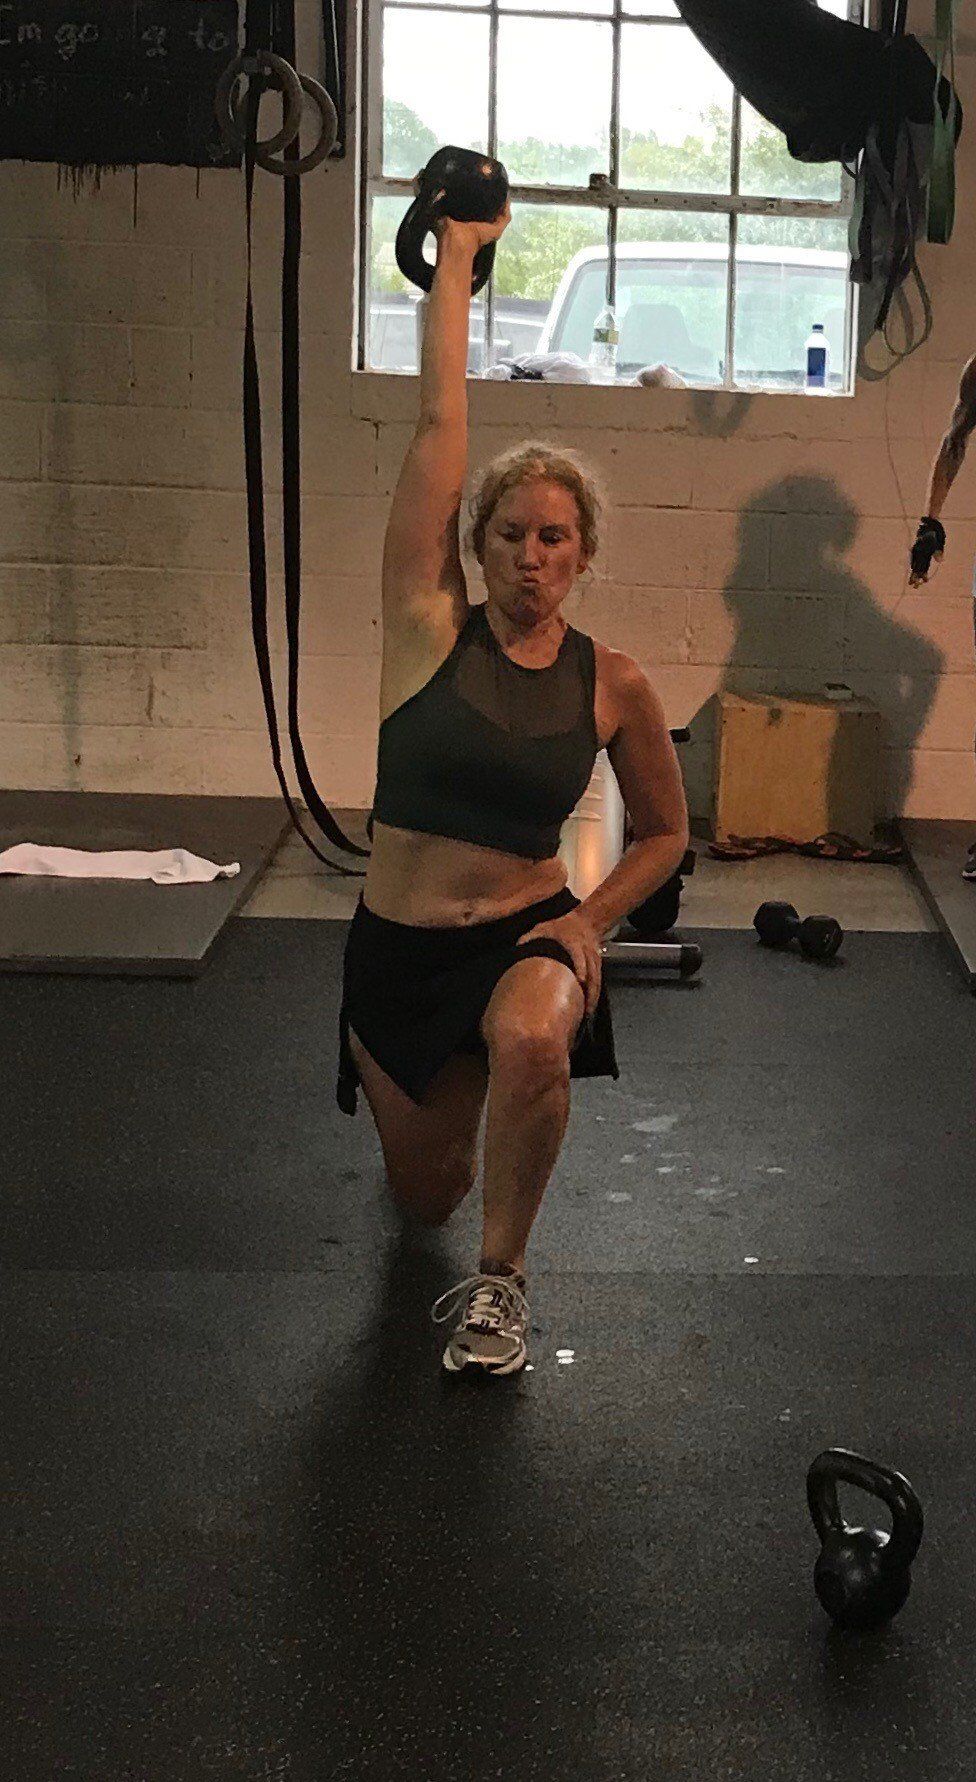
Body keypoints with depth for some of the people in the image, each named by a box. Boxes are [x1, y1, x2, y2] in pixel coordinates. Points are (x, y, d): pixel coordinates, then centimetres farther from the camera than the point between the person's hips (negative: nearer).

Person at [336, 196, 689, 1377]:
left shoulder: (613, 685, -6)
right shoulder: (429, 625, -8)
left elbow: (665, 833, 8)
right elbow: (440, 422, -11)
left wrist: (590, 922, -8)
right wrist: (455, 258, -8)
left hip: (527, 935, -1)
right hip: (396, 946, 2)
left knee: (530, 1042, -39)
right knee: (424, 1198, 14)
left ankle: (500, 1276, -13)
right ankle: (447, 1097, 53)